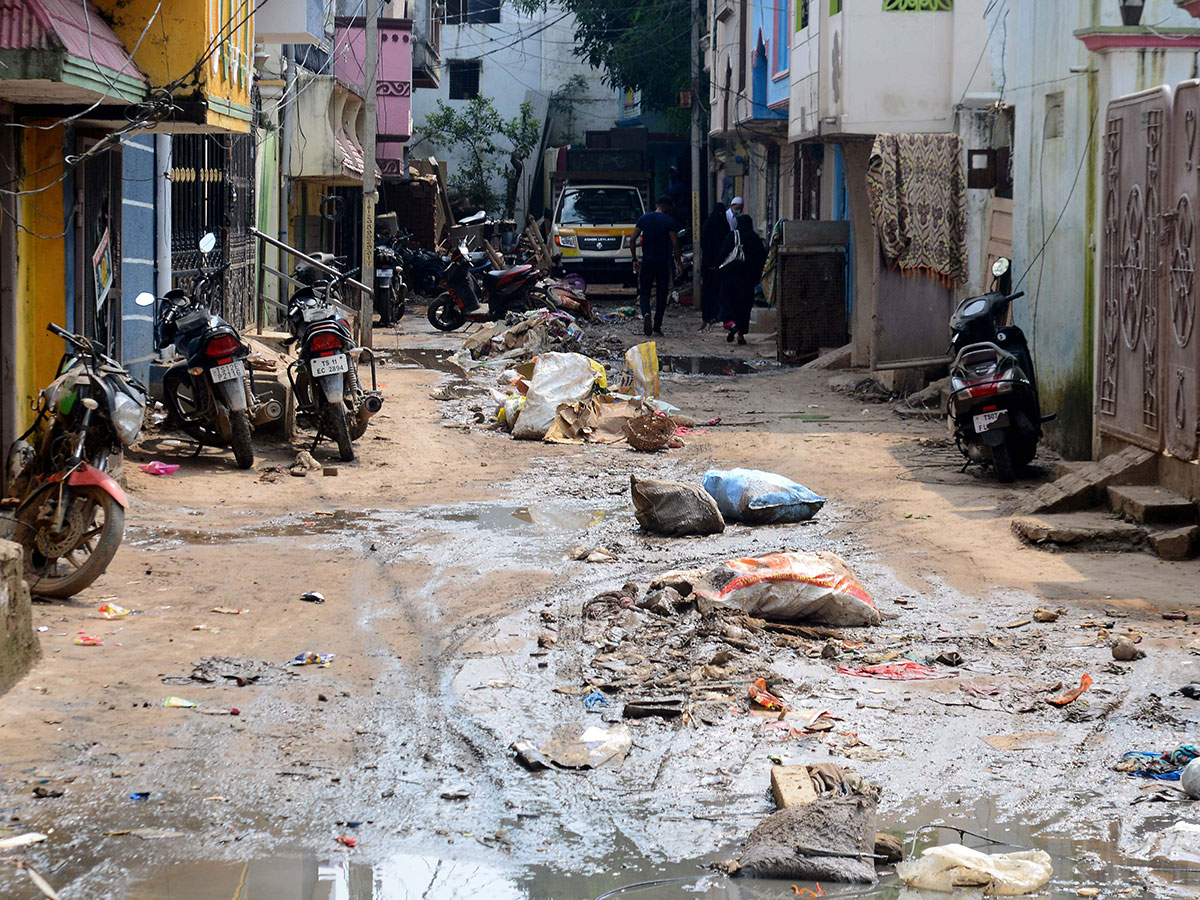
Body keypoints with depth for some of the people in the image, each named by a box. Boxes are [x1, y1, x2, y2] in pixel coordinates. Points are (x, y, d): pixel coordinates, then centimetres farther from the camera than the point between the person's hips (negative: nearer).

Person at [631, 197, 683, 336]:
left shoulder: (644, 218, 3)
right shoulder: (669, 221, -6)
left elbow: (632, 241, 1)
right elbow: (675, 244, -10)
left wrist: (635, 260, 9)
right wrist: (679, 263, -2)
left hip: (647, 262, 2)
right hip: (663, 262, -2)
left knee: (644, 292, 7)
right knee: (661, 295, 8)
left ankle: (646, 313, -23)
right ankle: (657, 327, 8)